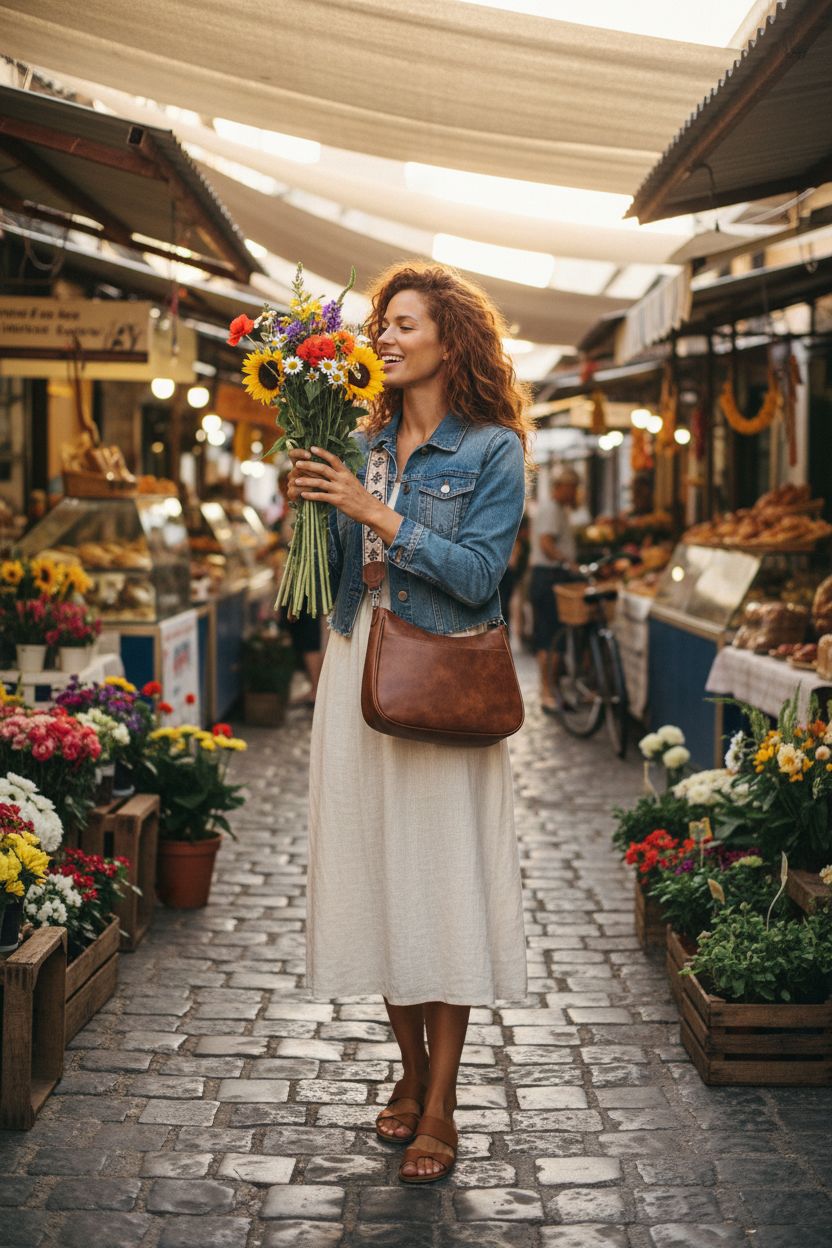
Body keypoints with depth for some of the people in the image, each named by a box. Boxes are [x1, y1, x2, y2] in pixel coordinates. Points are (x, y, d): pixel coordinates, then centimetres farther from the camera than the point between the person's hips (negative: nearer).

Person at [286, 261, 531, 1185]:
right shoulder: (368, 440, 11)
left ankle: (440, 1107, 7)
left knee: (443, 876, -3)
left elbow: (477, 573, -14)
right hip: (359, 670, 5)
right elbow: (339, 570, 13)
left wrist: (376, 512, -18)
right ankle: (411, 1073, 24)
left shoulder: (492, 449, -4)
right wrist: (311, 507, -5)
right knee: (376, 871, 8)